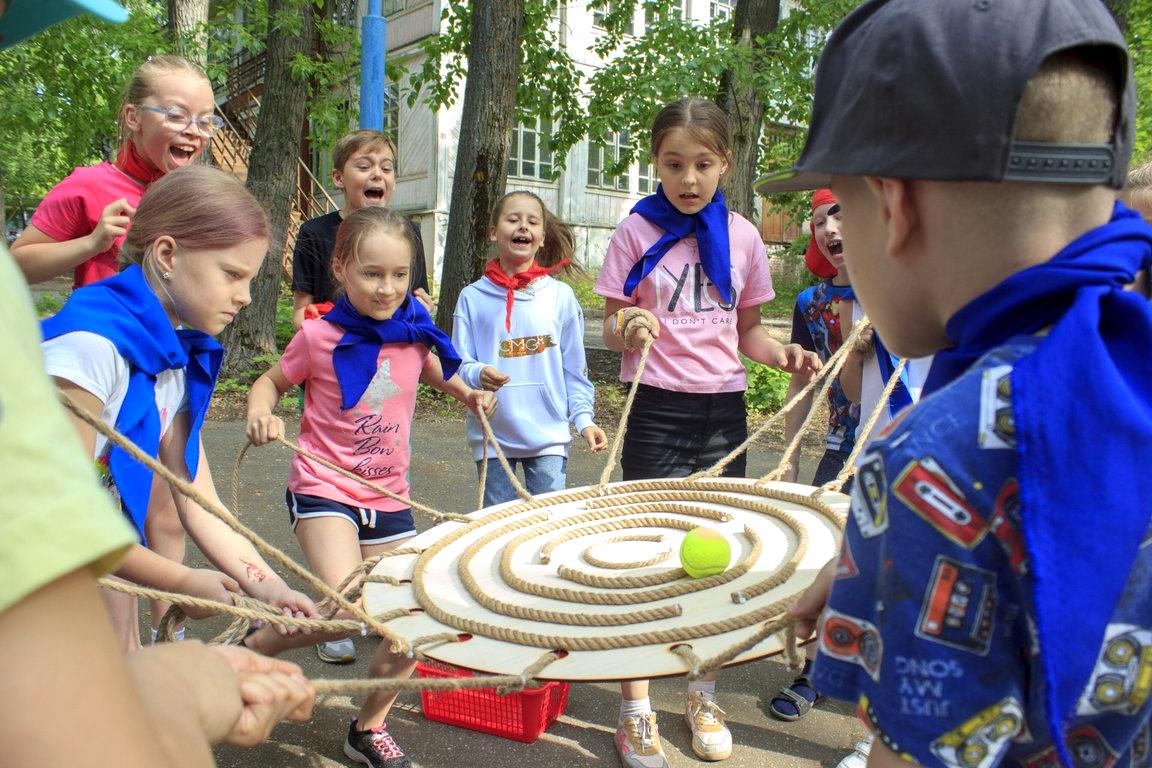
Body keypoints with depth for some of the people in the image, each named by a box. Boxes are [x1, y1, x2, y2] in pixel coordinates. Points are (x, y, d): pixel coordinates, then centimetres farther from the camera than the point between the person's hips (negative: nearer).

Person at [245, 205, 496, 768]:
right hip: (324, 488, -5)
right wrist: (259, 413, -17)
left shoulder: (415, 332, 0)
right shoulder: (319, 337, -11)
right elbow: (271, 381, 4)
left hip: (389, 497, 5)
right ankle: (253, 648, 7)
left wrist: (468, 394, 7)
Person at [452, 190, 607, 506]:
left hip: (549, 434, 0)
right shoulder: (472, 297, -1)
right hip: (492, 436, 0)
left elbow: (574, 368, 6)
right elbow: (459, 364, -2)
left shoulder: (560, 296, 2)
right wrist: (478, 374, -23)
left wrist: (584, 418, -1)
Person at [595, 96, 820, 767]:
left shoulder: (743, 237, 5)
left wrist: (783, 354, -8)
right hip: (656, 409, -2)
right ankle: (636, 708, 13)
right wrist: (630, 331, -24)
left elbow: (747, 332, 12)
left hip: (724, 408, 3)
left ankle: (704, 697, 28)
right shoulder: (638, 232, -2)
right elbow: (612, 329, -1)